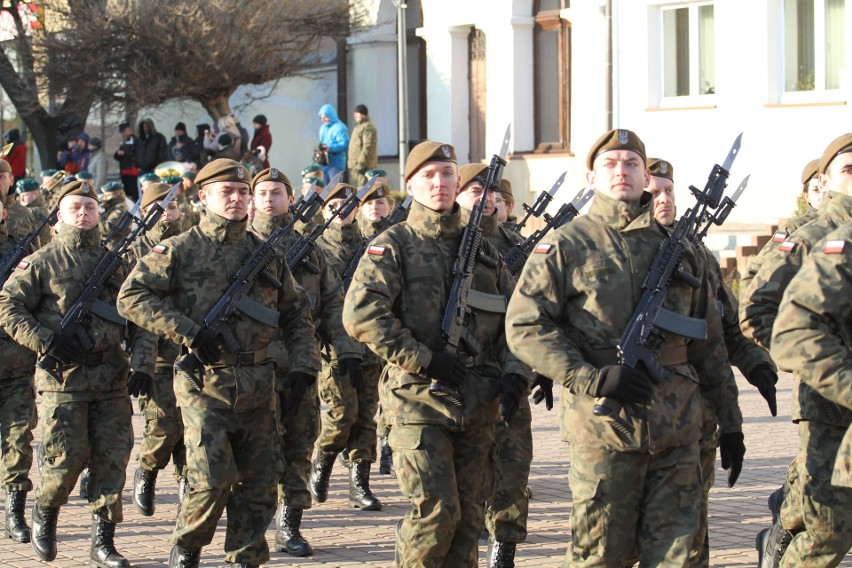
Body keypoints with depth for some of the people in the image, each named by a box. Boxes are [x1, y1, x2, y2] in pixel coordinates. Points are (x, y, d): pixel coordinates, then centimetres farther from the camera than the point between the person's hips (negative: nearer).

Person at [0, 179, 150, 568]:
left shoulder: (115, 262, 13)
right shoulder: (42, 262, 1)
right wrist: (45, 342, -15)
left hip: (112, 378, 4)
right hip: (62, 377, -4)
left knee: (112, 458, 1)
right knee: (66, 458, -6)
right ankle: (44, 513, 23)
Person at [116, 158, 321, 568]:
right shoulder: (181, 249, 0)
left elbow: (297, 315, 19)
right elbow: (132, 297, -8)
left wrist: (303, 365, 4)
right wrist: (188, 333, -15)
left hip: (259, 384, 5)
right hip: (205, 383, -4)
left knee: (260, 481, 5)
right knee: (213, 480, -10)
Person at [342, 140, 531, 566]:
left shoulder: (483, 249, 15)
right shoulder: (394, 244, 0)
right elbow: (360, 314, -13)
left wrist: (515, 374, -1)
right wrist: (424, 359, -16)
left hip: (478, 402, 5)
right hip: (418, 400, -5)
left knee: (470, 515, 7)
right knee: (435, 510, -13)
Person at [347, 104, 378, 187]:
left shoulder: (368, 127, -13)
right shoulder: (359, 126, 22)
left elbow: (368, 147, -21)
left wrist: (361, 163, -23)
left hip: (363, 166, -11)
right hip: (354, 166, 11)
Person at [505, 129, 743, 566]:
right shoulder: (566, 246, 2)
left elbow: (708, 341, 19)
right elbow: (524, 327, -6)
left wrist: (729, 419, 15)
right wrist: (592, 379, -16)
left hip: (678, 431, 4)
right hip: (604, 427, -3)